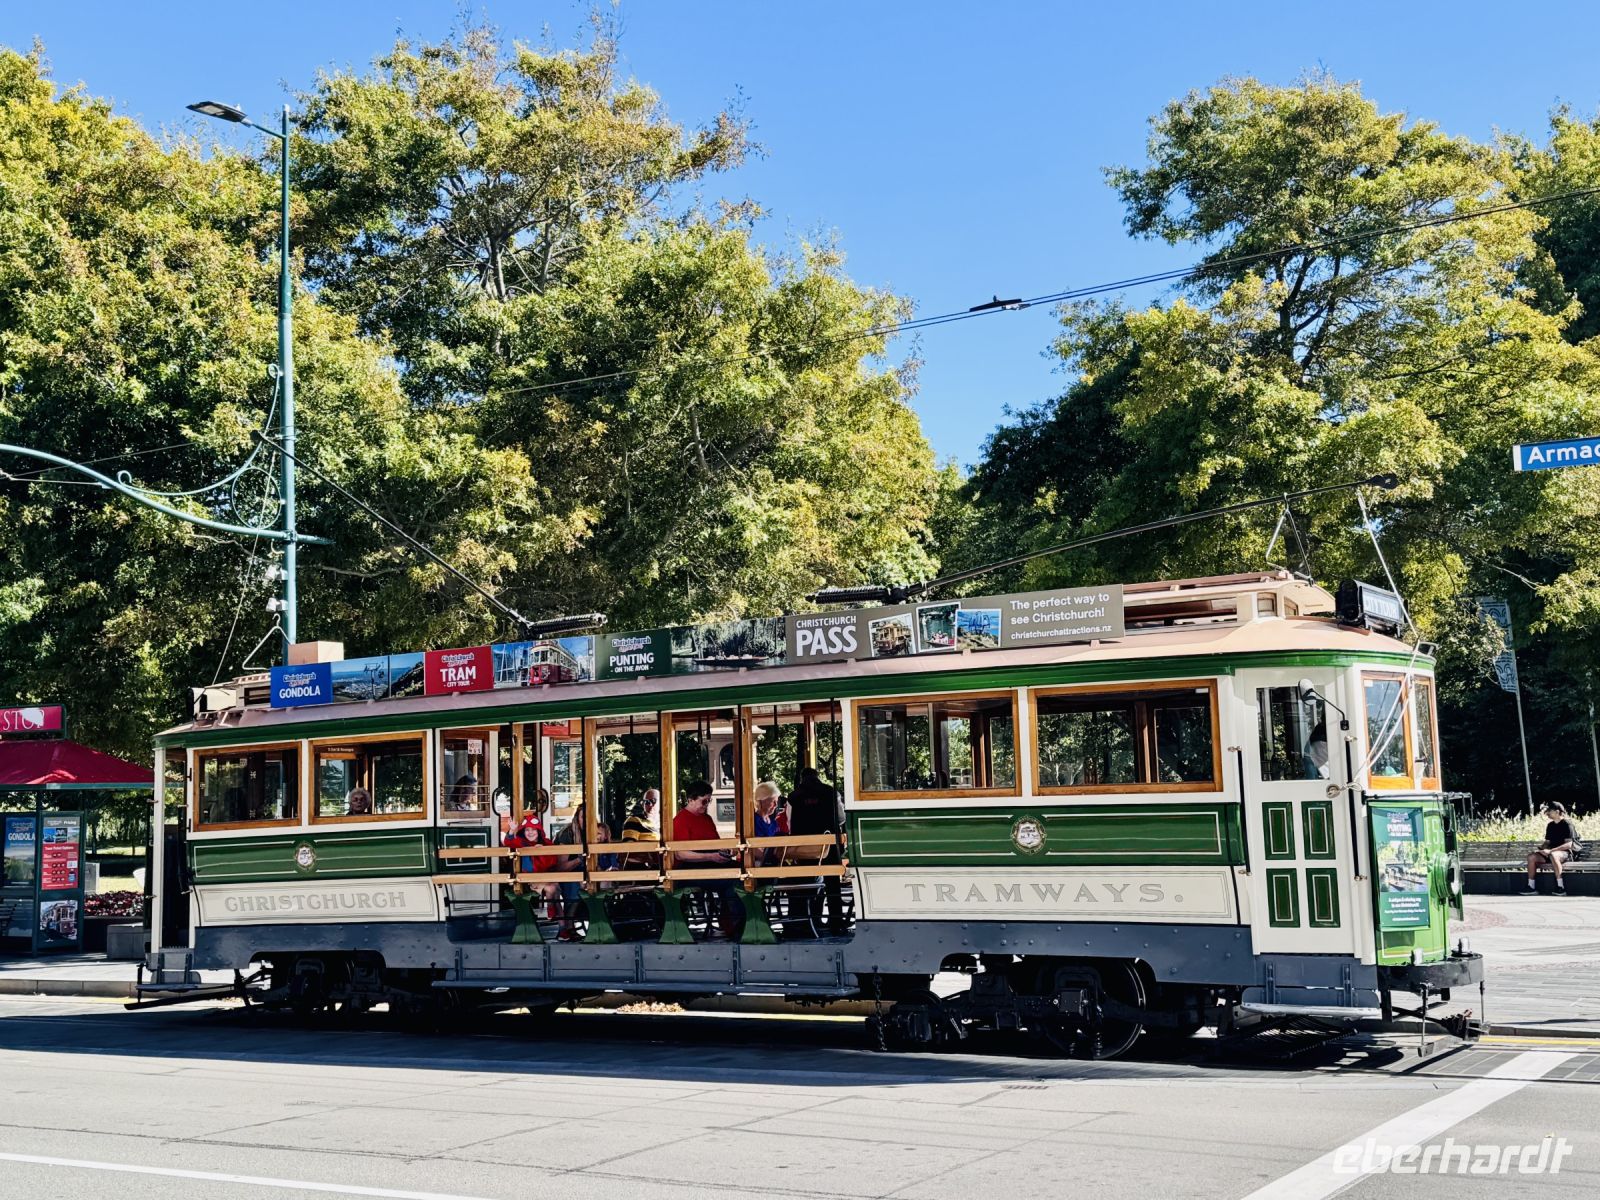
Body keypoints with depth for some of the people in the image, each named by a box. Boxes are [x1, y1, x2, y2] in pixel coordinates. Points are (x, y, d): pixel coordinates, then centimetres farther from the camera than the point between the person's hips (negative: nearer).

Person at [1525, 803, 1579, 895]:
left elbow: (1568, 844, -17)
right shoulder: (1550, 826, 16)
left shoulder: (1567, 824, -8)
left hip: (1565, 853, -7)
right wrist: (1539, 847, -3)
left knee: (1553, 855, -41)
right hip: (1550, 853, 7)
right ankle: (1531, 888, -13)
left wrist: (1550, 851, -23)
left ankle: (1561, 887, -39)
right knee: (1531, 857, -14)